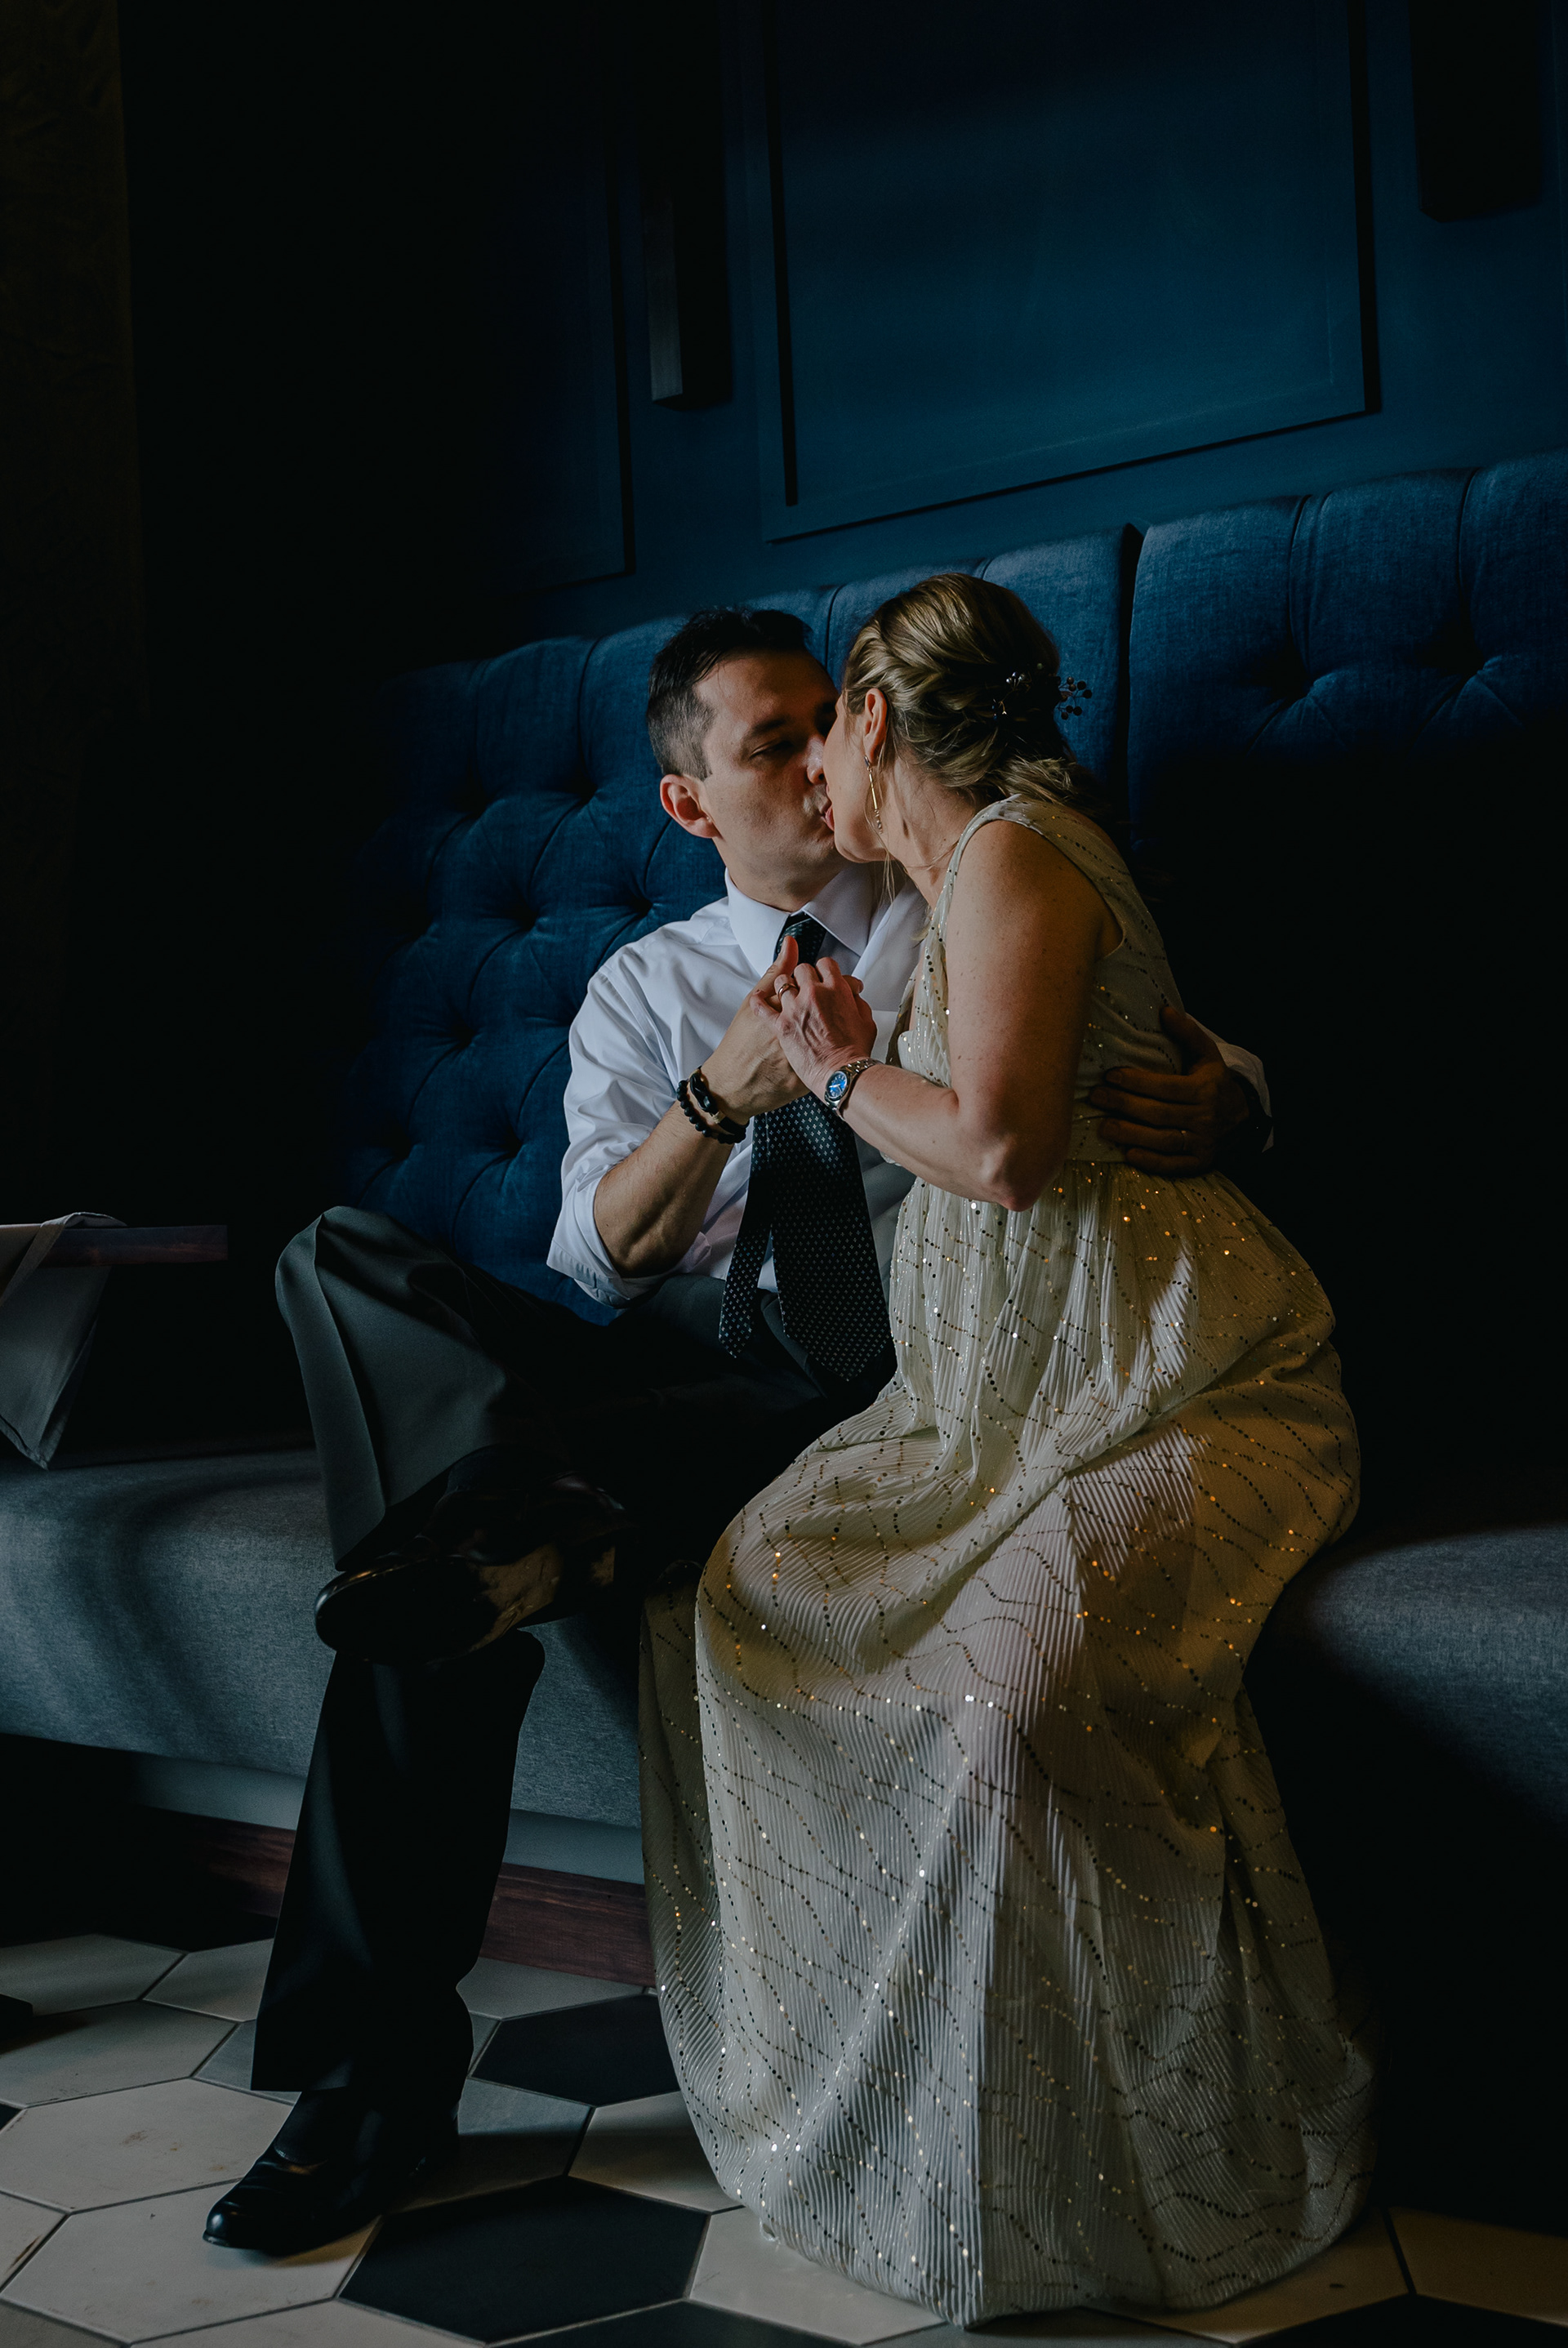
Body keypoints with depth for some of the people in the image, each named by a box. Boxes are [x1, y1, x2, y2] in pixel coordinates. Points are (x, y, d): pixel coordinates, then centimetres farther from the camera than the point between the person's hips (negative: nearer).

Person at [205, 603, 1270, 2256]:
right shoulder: (643, 990, 19)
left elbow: (1223, 1066, 10)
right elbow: (599, 1257, 6)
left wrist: (1211, 1103, -17)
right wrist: (727, 1093, -13)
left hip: (865, 1377, -3)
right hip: (675, 1368, 4)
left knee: (449, 1587, -29)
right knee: (341, 1261, -25)